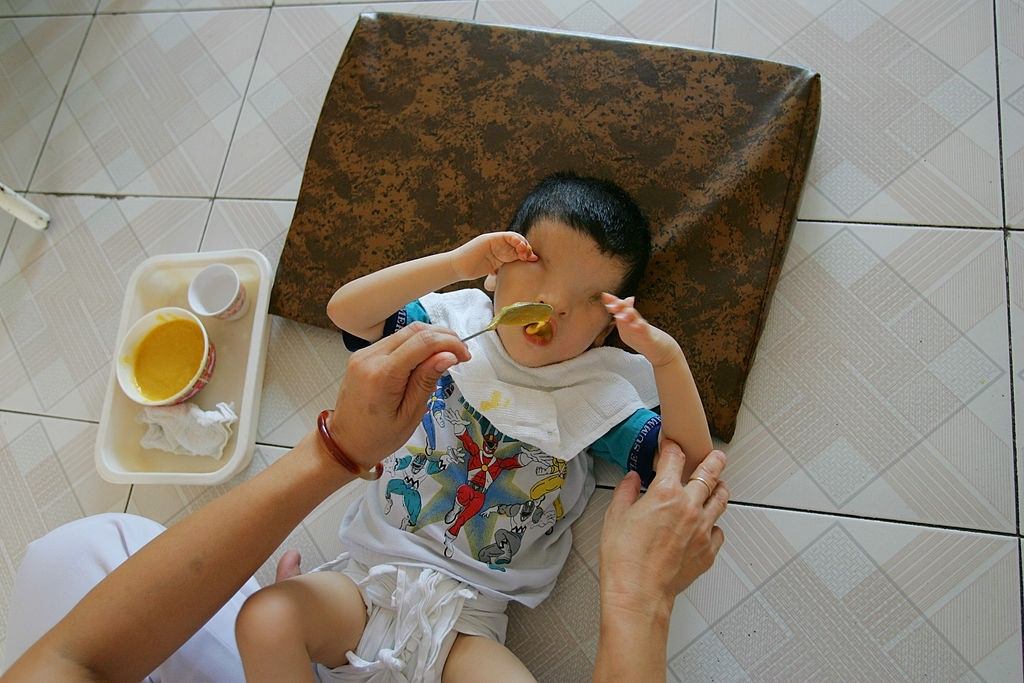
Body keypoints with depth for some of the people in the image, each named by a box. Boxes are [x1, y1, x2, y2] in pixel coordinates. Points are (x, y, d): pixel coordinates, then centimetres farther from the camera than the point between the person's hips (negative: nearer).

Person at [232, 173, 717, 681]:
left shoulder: (595, 393, -1)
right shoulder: (455, 323, 2)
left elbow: (691, 464, -7)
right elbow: (345, 311, -6)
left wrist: (667, 356, -21)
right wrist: (455, 263, -15)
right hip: (370, 572, 0)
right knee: (264, 618, -26)